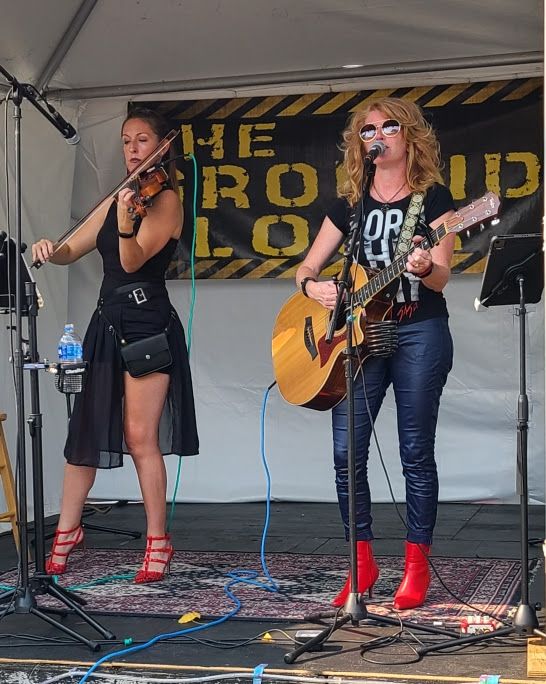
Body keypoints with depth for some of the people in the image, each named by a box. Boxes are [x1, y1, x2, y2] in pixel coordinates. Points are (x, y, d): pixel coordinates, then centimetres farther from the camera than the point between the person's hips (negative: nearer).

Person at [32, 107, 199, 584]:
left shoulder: (166, 200, -5)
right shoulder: (118, 199, 16)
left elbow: (132, 260, -17)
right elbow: (72, 251, 14)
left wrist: (126, 222, -35)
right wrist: (50, 250, -8)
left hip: (148, 324, -7)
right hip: (108, 322, 7)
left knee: (140, 437, -10)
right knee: (85, 429, 9)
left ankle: (158, 542, 1)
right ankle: (68, 531, 22)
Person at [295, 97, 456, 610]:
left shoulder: (433, 196, 2)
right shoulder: (349, 204, 11)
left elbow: (441, 278, -7)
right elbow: (306, 267, 11)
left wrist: (425, 267, -31)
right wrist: (312, 286, -12)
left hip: (420, 334, -3)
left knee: (416, 453, -1)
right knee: (347, 453, -2)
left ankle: (416, 566, 9)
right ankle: (363, 564, 10)